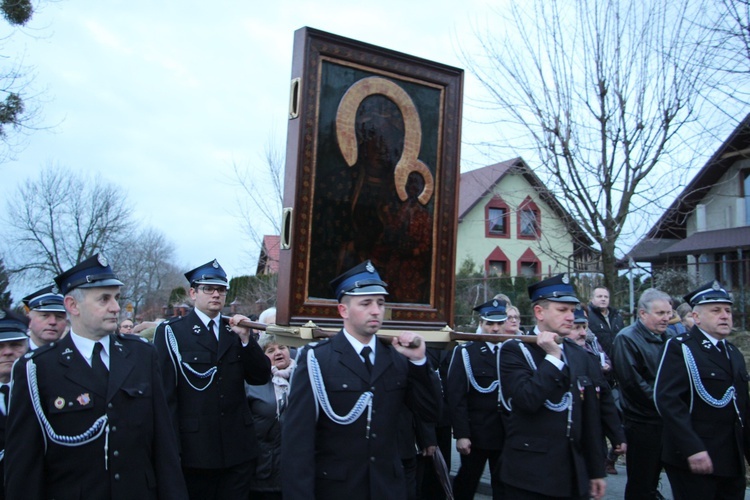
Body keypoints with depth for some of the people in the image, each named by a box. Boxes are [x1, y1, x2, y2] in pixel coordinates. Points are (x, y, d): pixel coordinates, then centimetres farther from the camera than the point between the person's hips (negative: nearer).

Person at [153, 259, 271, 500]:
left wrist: (245, 338, -10)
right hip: (194, 451, -3)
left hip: (238, 450, 4)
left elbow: (261, 377, 3)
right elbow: (165, 391, -6)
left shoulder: (235, 330, 8)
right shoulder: (171, 331, -3)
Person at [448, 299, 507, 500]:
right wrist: (461, 434, -14)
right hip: (475, 433, -2)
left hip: (507, 434, 3)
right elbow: (456, 397, -9)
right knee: (466, 483, 13)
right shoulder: (465, 352, -4)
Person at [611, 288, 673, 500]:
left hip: (663, 420, 8)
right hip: (642, 421, -8)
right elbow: (632, 382, -21)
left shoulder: (664, 338, 12)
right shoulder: (626, 339, -15)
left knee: (653, 476, 20)